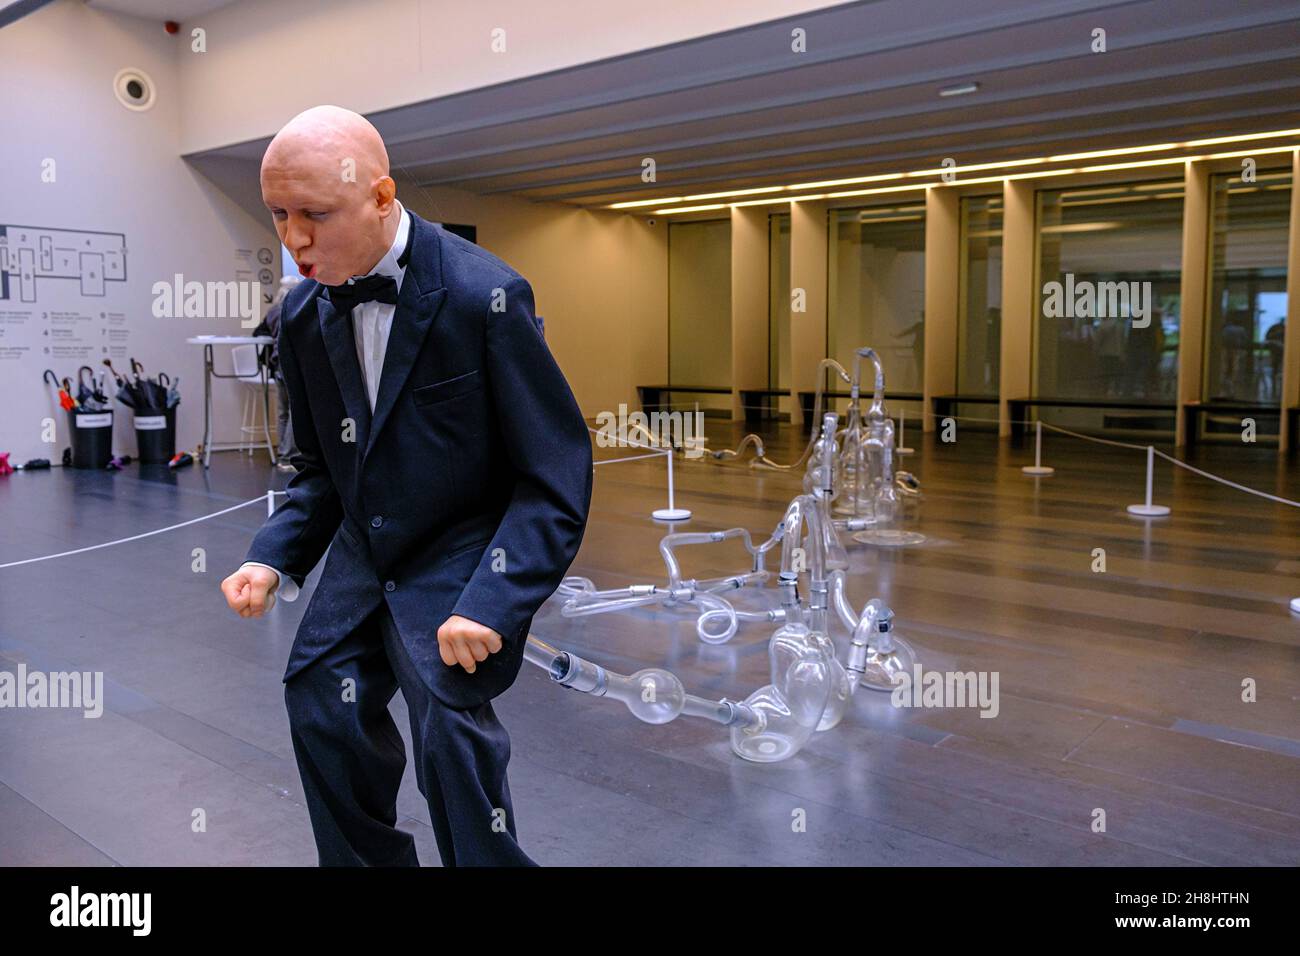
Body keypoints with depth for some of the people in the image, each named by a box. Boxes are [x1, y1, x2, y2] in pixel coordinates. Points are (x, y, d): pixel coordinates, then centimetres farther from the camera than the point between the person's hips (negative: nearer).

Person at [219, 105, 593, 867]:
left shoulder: (486, 296, -21)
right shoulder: (304, 314, -2)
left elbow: (557, 477, -19)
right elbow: (322, 465, 9)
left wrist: (492, 601, -29)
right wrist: (274, 558, -8)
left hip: (461, 558, -6)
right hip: (362, 554, 6)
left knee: (451, 727, -20)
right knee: (322, 707, 7)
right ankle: (369, 858, 34)